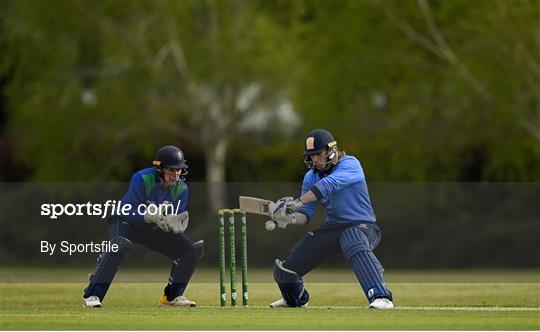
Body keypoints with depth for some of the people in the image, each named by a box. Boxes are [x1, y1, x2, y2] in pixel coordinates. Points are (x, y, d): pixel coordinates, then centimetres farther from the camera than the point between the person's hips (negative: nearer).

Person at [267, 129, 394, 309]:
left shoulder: (350, 164, -14)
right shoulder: (311, 177, 6)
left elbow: (329, 185, -31)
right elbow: (306, 213, 4)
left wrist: (296, 202, -38)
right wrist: (291, 217, -20)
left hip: (362, 225, -7)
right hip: (332, 227, 7)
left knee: (354, 243, -45)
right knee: (284, 269, 6)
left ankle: (381, 297, -52)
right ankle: (296, 299, 42)